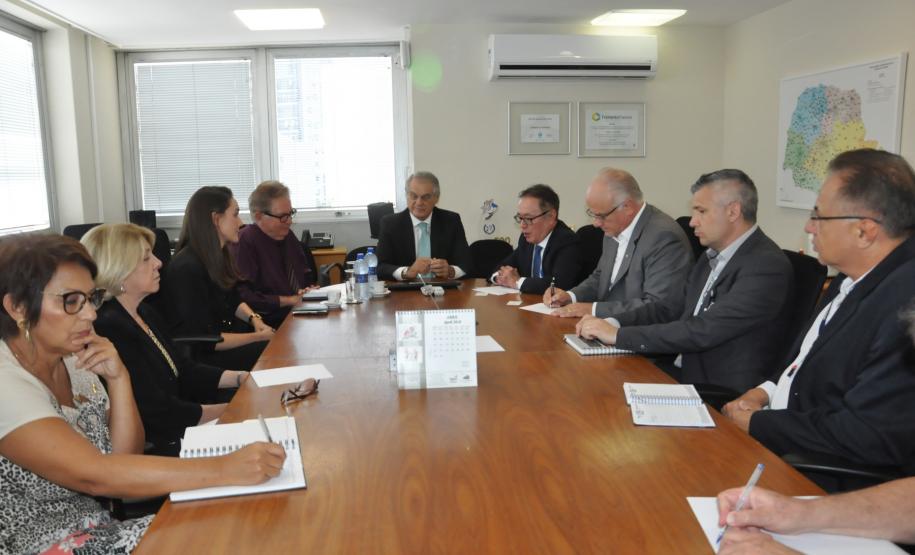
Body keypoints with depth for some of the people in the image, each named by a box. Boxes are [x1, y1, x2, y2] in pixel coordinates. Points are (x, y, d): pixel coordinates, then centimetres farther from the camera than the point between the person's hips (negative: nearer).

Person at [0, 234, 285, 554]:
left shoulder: (73, 362, 1)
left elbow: (125, 457, 1)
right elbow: (95, 475, -31)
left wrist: (118, 378, -14)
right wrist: (224, 469, -37)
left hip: (101, 529, 6)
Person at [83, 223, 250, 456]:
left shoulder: (147, 314, 11)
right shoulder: (109, 329, -20)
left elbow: (186, 371, 14)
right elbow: (159, 413, -21)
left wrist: (244, 378, 1)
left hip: (180, 435, 9)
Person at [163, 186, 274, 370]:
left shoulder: (219, 255, 5)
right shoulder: (187, 267, -22)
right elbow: (205, 339, -21)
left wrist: (254, 319, -3)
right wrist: (258, 337, -19)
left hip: (225, 331, 9)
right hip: (202, 356, -9)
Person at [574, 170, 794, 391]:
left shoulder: (767, 266, -18)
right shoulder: (713, 256, 11)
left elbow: (703, 331, -24)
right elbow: (671, 307, 12)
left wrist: (618, 335, -21)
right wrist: (612, 323, -5)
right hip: (679, 374, 7)